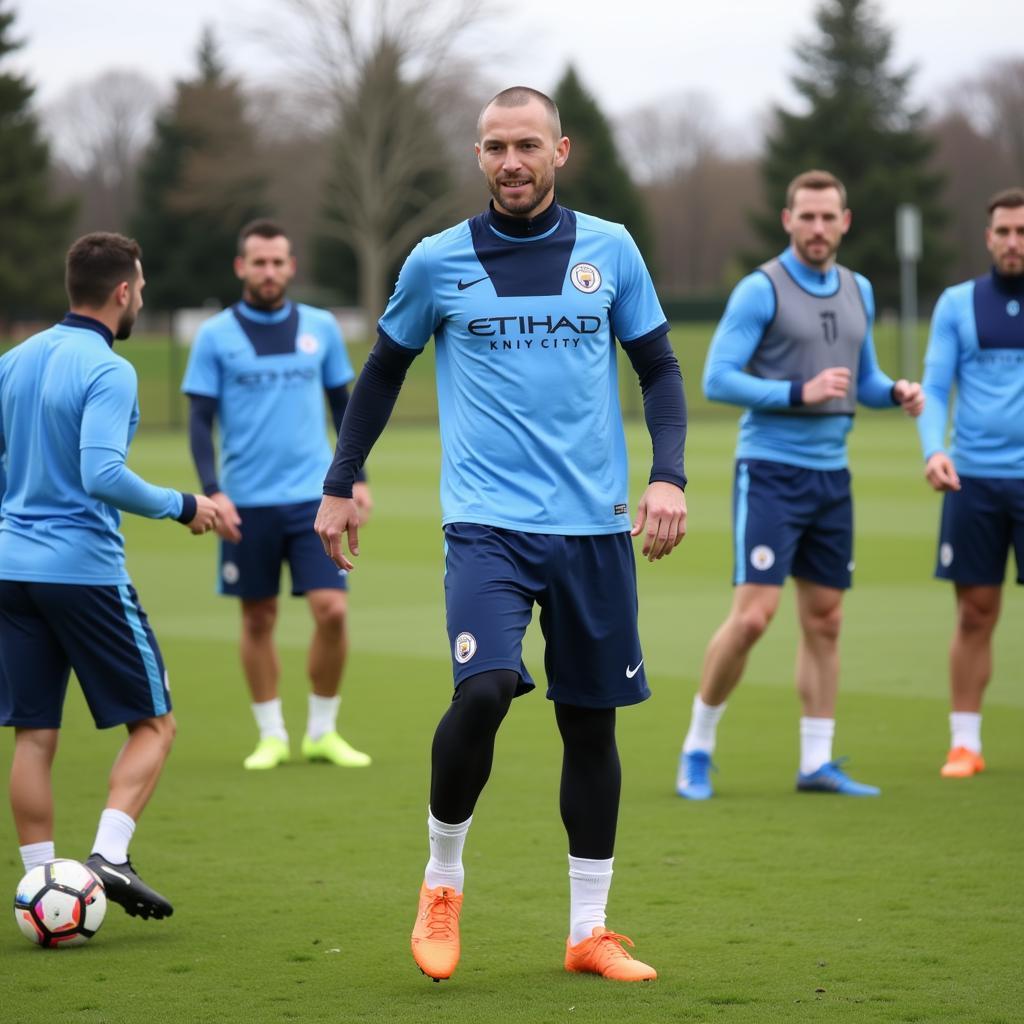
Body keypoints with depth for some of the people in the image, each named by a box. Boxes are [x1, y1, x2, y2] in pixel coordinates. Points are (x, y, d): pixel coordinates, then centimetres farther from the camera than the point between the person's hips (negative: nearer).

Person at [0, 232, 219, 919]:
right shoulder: (107, 372, -12)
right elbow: (103, 475, -23)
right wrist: (182, 506, -11)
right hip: (85, 571, -7)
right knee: (154, 724, 5)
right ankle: (110, 855, -10)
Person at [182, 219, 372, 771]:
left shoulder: (321, 327, 7)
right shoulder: (215, 335, 0)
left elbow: (342, 404, 15)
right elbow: (200, 420, -1)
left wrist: (358, 477, 10)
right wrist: (212, 491, -12)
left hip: (314, 497, 1)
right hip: (247, 503, -1)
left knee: (332, 610, -8)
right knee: (258, 618, 6)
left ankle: (322, 731, 8)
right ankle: (272, 735, 18)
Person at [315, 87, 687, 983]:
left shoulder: (610, 250, 6)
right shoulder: (438, 261, 3)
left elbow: (659, 370, 12)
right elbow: (384, 371, 15)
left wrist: (668, 475, -3)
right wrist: (339, 486, 15)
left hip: (595, 526, 2)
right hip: (488, 522, -2)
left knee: (592, 721, 6)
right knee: (484, 690, -23)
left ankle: (590, 932, 19)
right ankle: (442, 881, 1)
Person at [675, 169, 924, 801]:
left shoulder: (858, 292, 12)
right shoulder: (761, 290, -8)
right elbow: (718, 379, -13)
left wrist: (897, 392, 0)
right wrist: (799, 393, -22)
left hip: (831, 477, 7)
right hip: (770, 471, -6)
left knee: (825, 622, 7)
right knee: (754, 614, -13)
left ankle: (817, 762, 13)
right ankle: (699, 747, 3)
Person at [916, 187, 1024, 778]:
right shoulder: (958, 304, 8)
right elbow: (935, 388, 4)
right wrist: (934, 450, -13)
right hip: (973, 479, 1)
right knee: (975, 614, 3)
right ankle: (965, 744, 10)